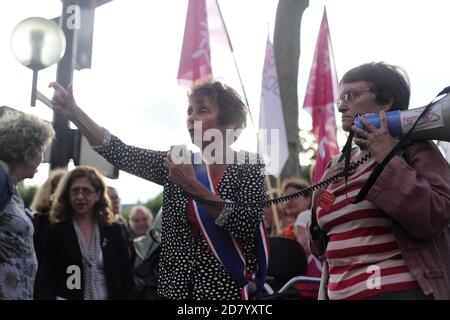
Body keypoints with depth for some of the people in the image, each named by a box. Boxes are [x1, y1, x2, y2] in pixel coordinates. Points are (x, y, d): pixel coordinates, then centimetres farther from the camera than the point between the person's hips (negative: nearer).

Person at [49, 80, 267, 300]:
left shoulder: (249, 166, -5)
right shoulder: (180, 162, 5)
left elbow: (249, 229, -20)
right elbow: (121, 153, -7)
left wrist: (194, 187, -24)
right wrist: (74, 113, -18)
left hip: (227, 289, -4)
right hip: (176, 287, 4)